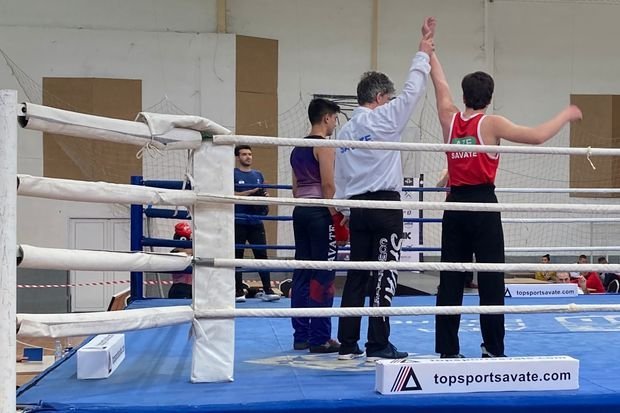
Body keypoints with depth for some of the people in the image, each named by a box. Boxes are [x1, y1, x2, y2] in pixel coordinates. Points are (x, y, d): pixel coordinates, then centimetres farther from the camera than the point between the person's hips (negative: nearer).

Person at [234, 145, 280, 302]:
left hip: (256, 221, 4)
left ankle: (267, 291, 2)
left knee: (262, 255, 1)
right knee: (237, 256, 2)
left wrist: (264, 196, -1)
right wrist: (250, 192, -18)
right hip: (238, 222, -4)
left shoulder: (258, 175, 17)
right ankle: (238, 292, 7)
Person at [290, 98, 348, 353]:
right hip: (320, 212, -9)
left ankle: (301, 336, 13)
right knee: (323, 276, -6)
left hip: (301, 211, 9)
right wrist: (338, 218, -14)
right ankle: (320, 339, -5)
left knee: (301, 274, 9)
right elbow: (328, 184, -16)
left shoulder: (298, 148, 17)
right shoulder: (325, 145, -8)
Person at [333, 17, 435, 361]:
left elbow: (340, 179, 15)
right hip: (385, 204, -7)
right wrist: (423, 53, 7)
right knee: (383, 275, -3)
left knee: (356, 275, 9)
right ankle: (378, 346, -2)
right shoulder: (383, 119, -7)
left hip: (358, 207, 7)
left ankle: (347, 345, 11)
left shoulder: (344, 131, 13)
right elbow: (411, 91, -3)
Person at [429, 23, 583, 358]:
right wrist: (566, 115, 2)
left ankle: (447, 349, 7)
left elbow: (440, 82, 18)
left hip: (455, 205, 5)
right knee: (491, 280, 0)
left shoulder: (449, 119, 6)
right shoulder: (490, 123, -6)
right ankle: (493, 349, 1)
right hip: (483, 205, -5)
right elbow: (537, 136, -12)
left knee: (450, 279, 6)